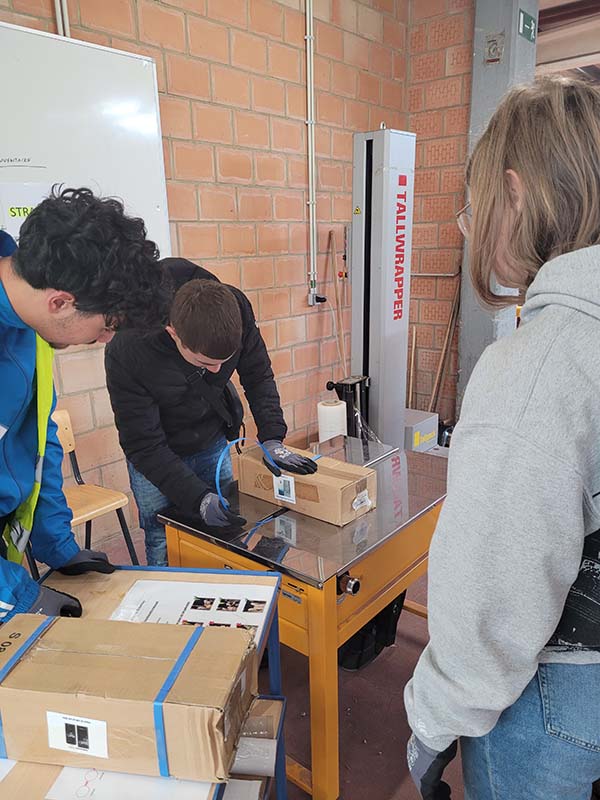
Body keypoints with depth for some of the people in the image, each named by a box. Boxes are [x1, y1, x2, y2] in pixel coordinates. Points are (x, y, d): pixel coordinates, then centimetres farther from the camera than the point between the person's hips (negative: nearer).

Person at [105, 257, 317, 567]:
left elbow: (258, 376, -9)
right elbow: (143, 446, -27)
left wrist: (272, 439, -19)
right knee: (164, 549, 1)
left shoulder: (235, 308, -27)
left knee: (225, 537, 14)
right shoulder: (126, 352, -35)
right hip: (155, 457, -3)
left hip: (213, 445, 3)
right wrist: (199, 498, -34)